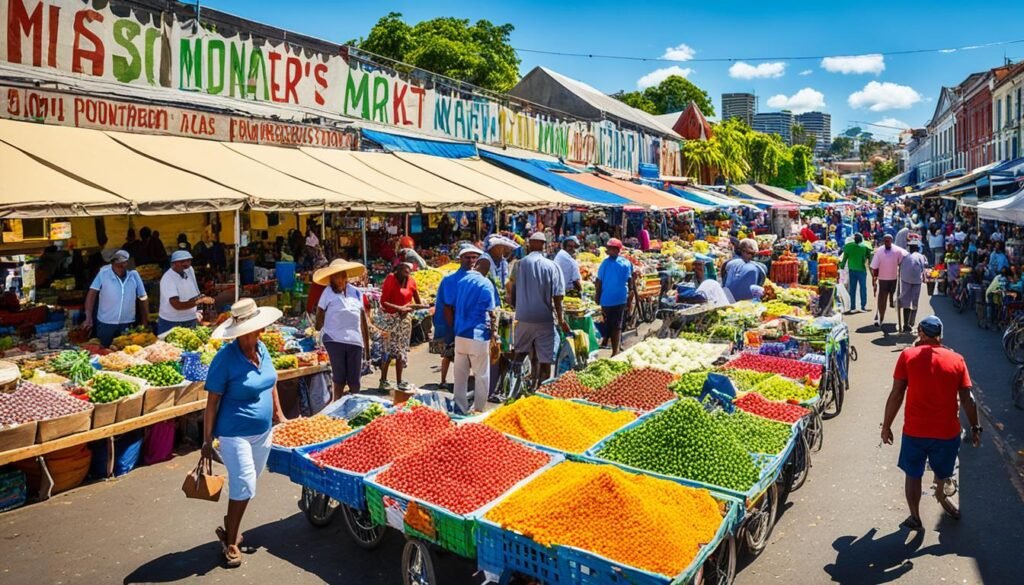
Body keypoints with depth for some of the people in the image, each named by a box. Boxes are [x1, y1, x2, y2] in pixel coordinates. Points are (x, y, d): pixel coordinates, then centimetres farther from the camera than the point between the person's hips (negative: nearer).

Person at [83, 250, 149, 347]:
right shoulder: (103, 273, -12)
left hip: (127, 324, 2)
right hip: (105, 324, -1)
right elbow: (92, 294, -13)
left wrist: (145, 322, 4)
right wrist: (89, 318, -20)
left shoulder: (134, 275, -5)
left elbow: (143, 298, 2)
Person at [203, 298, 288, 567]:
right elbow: (212, 401, -14)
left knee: (246, 484, 17)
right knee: (244, 486, -4)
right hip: (235, 434, -6)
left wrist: (278, 414, 17)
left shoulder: (261, 349, -1)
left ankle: (231, 526, 39)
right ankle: (230, 541, 16)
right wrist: (207, 440, -11)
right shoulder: (226, 358, -19)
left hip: (263, 431, 6)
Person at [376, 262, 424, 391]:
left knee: (402, 350, 9)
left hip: (405, 318, 6)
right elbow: (383, 301, -17)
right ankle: (383, 381, 2)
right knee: (390, 350, -7)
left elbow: (418, 303, 5)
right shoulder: (391, 278, -13)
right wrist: (399, 308, -23)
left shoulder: (411, 280, 1)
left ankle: (399, 381, 16)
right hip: (391, 318, -5)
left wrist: (409, 306, -13)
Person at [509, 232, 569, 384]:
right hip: (545, 318, -2)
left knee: (520, 353, 20)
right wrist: (561, 319, 1)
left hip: (523, 317, 2)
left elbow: (512, 293, 6)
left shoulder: (519, 264, 0)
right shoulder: (552, 266, -6)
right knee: (545, 358, 5)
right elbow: (557, 297, -7)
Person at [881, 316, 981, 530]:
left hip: (914, 431, -2)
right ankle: (941, 496, 52)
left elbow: (896, 395, -9)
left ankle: (915, 517, 25)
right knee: (943, 472, 28)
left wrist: (886, 426, 0)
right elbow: (967, 399, -2)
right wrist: (975, 427, 11)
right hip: (948, 431, 2)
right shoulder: (956, 359, -3)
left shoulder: (908, 356, -7)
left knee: (913, 475, 17)